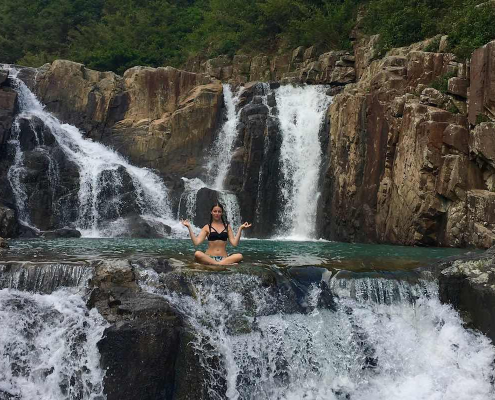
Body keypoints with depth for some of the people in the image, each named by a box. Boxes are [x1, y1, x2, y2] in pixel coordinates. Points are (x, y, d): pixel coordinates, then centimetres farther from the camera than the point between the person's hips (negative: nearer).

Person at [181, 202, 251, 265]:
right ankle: (226, 263, -33)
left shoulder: (227, 227, 13)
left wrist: (240, 229, -3)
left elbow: (234, 243, 2)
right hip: (209, 258, -1)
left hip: (224, 258, 1)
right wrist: (189, 227, -6)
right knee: (197, 254, -34)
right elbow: (196, 242, -3)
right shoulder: (207, 227, 9)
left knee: (239, 256, -27)